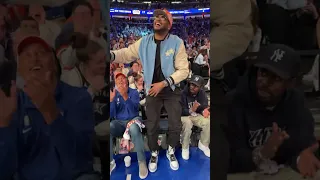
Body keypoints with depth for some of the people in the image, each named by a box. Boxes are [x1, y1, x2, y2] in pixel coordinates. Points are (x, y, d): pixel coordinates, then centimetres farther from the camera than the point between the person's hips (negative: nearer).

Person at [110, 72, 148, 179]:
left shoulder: (134, 92, 1)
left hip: (133, 120, -2)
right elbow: (111, 115, -2)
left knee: (133, 128, -38)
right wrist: (111, 100, -19)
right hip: (119, 123, 2)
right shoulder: (114, 94, 8)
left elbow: (134, 110, -16)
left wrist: (125, 96, -33)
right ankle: (111, 162, -16)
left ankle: (142, 162, -27)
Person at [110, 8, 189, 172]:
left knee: (175, 126, 9)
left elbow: (183, 70, -16)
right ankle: (154, 153, 38)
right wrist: (111, 55, -20)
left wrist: (163, 83, -24)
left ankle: (171, 152, 38)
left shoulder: (177, 42, -15)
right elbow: (126, 54, 1)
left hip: (172, 90, -1)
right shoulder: (144, 42, -7)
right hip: (152, 90, 2)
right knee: (151, 126, 12)